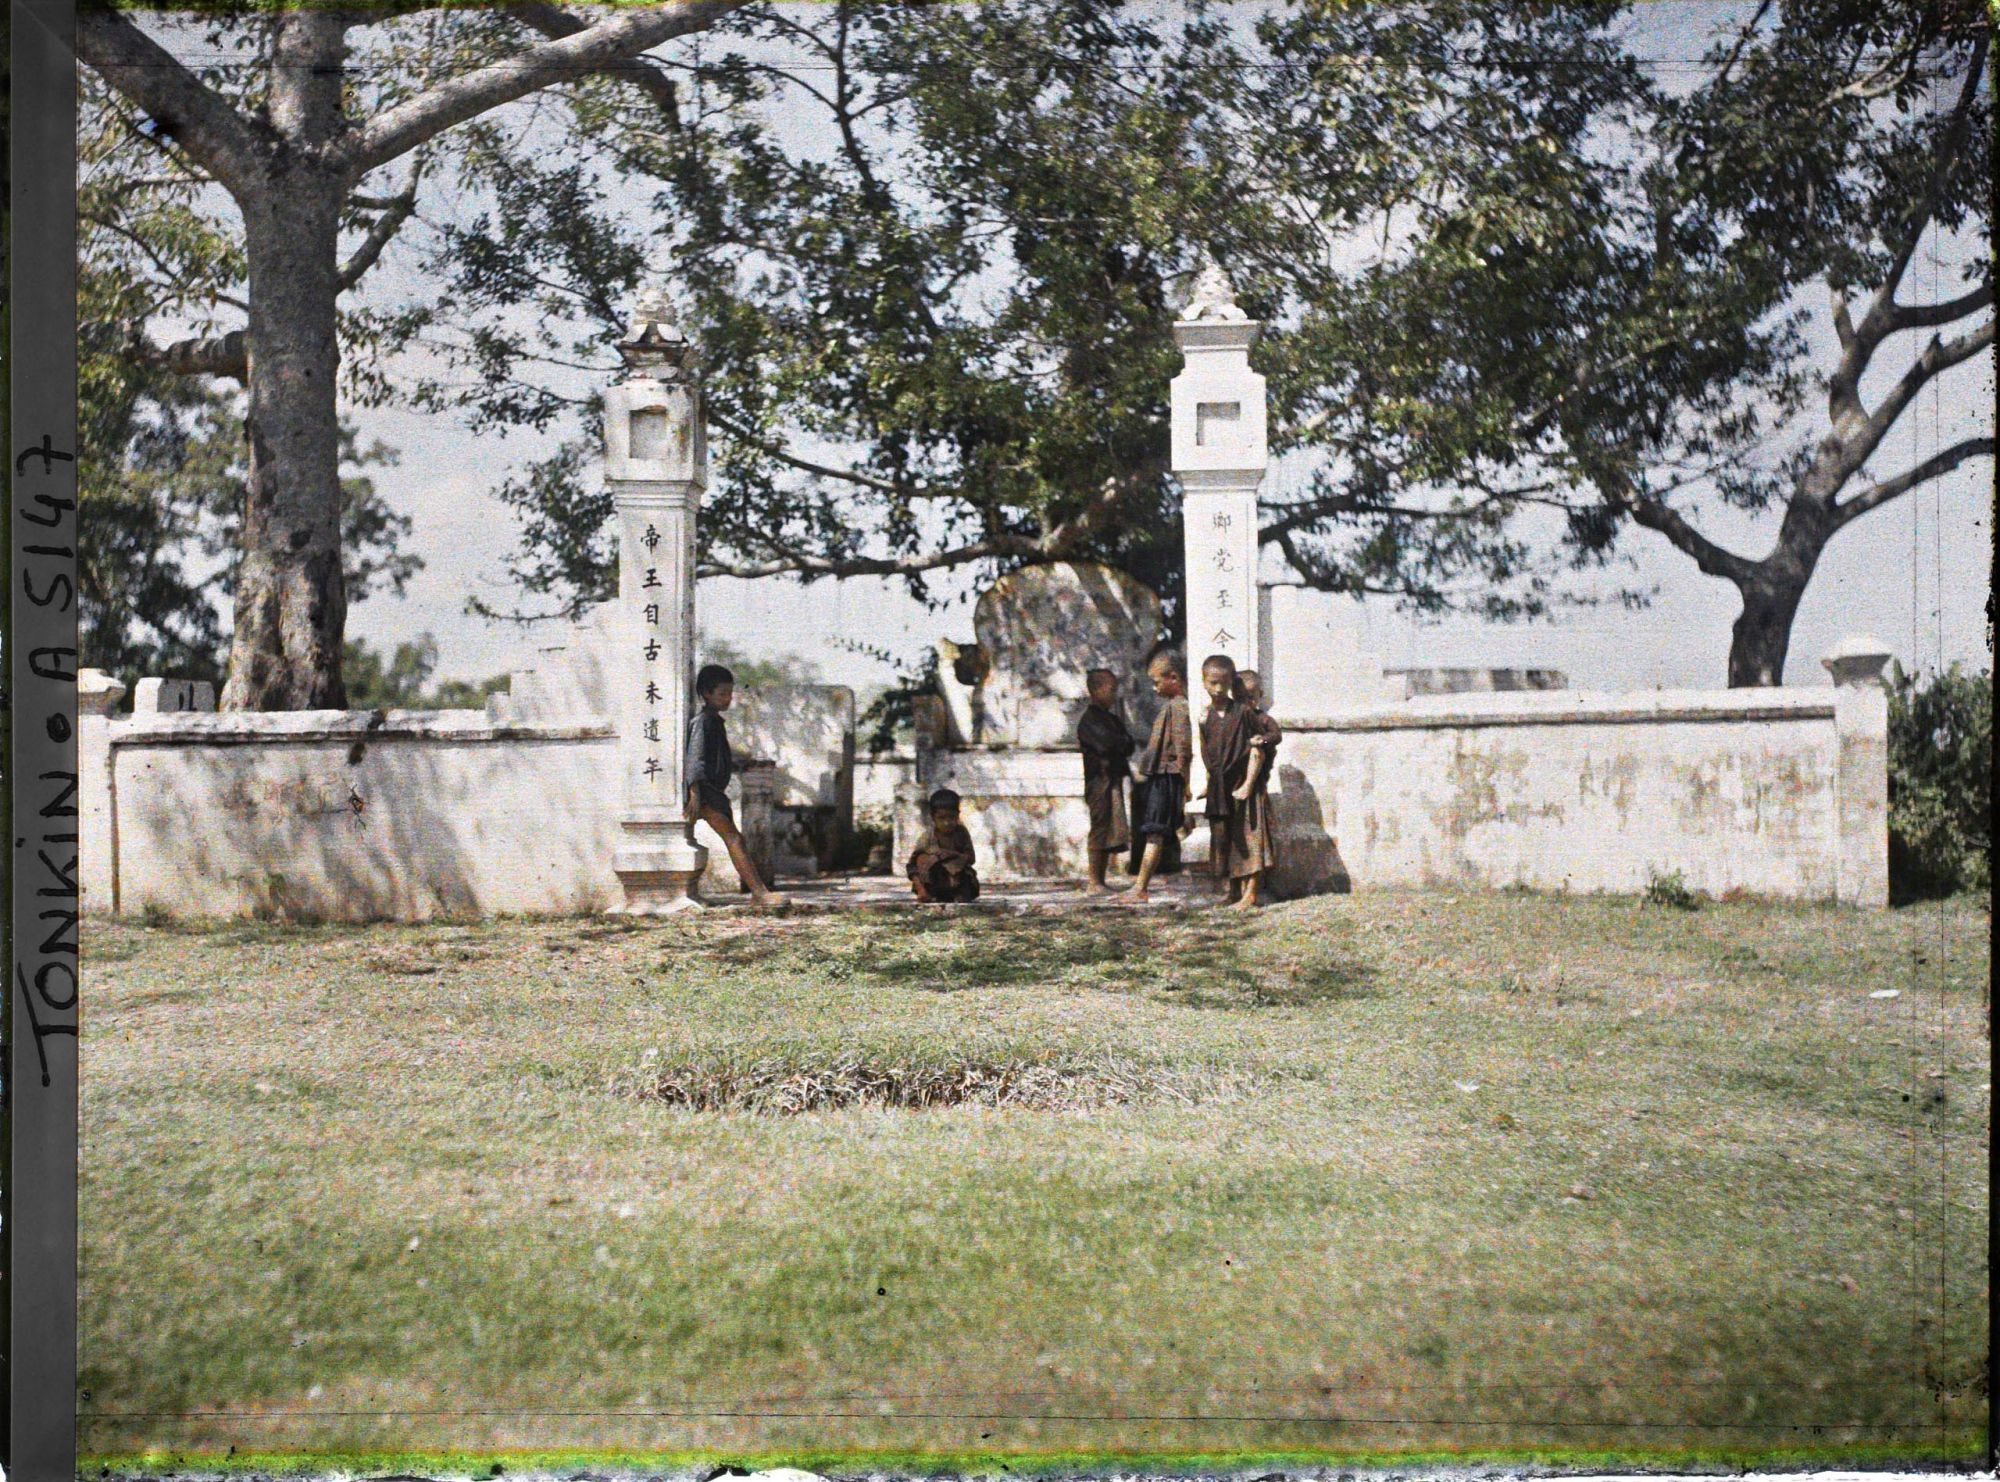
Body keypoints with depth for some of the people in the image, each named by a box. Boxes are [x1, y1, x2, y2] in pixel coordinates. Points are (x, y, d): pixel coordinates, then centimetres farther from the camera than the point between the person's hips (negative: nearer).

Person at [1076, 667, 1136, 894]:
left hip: (1115, 779, 9)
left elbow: (1130, 746, 12)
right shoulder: (1089, 720, -9)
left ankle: (1100, 881, 14)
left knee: (1110, 832, 9)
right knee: (1100, 828, -8)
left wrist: (1118, 744, -7)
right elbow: (1107, 743, -22)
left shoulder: (1113, 719, 19)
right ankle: (1094, 882, -5)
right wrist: (1123, 742, -3)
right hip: (1100, 779, -9)